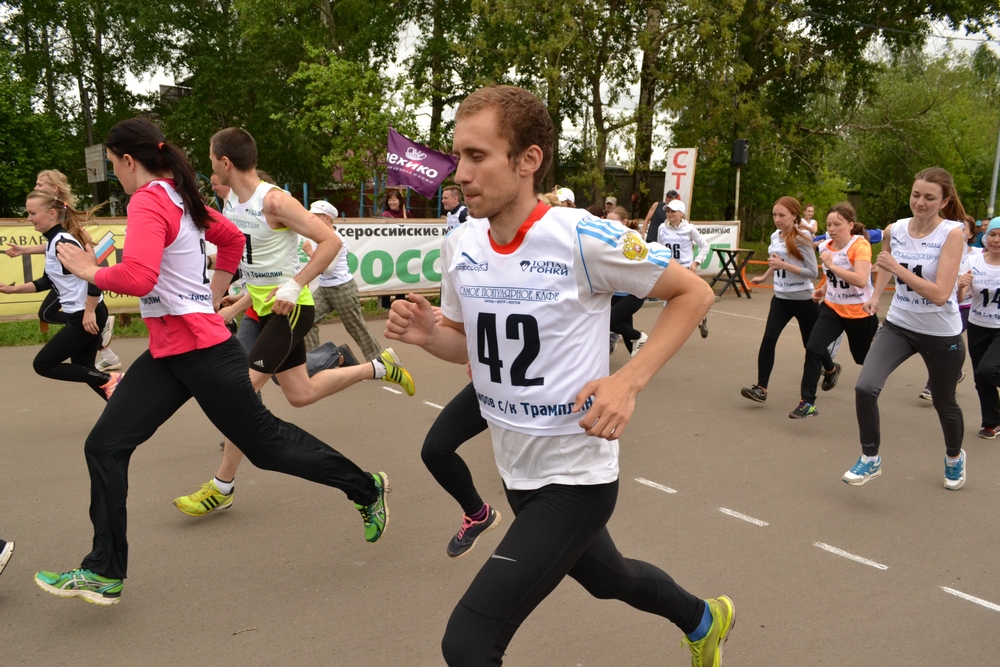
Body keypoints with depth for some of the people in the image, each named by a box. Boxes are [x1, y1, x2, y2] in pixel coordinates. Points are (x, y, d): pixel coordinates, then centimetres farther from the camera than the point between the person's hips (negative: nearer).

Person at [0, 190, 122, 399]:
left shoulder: (63, 242, -20)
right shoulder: (54, 241, 11)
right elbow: (48, 281, 21)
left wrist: (89, 312, -24)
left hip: (86, 317, -10)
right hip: (79, 316, 10)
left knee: (43, 364, 0)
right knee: (83, 369, 15)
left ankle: (108, 380, -1)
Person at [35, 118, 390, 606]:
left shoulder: (148, 202, -16)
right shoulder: (180, 196, 11)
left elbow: (137, 278, -30)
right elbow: (232, 239, 26)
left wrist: (90, 271, -12)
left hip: (203, 353, -10)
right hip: (168, 354, 10)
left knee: (265, 442, 5)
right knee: (105, 447, 5)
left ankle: (366, 489, 24)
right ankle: (104, 571, 13)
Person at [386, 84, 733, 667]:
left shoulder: (582, 238, -22)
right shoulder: (461, 246, -4)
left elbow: (694, 293, -11)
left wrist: (629, 382, -22)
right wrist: (425, 333, -12)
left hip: (576, 475, -7)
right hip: (518, 469, 7)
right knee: (605, 578, 31)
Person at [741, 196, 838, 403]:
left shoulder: (802, 240, -17)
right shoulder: (775, 237, 2)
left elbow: (813, 272, -18)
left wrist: (784, 265, -26)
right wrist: (764, 277, 29)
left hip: (804, 300, -5)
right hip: (781, 298, 5)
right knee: (768, 339, -12)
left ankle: (832, 369, 44)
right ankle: (761, 388, -12)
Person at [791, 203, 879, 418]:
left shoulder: (860, 245, -19)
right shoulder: (826, 247, 0)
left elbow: (861, 280, -32)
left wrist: (832, 265, -34)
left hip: (859, 312, -4)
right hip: (832, 308, 4)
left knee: (864, 357, 16)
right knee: (813, 349, -17)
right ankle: (808, 403, -13)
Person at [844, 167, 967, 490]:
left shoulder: (952, 233, -19)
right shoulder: (894, 230, -5)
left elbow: (940, 295, -27)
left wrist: (899, 269, -29)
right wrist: (876, 295, 14)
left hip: (941, 334, -3)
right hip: (898, 325, 3)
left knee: (944, 403, 16)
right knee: (865, 388, -17)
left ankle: (954, 457, 47)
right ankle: (870, 458, 3)